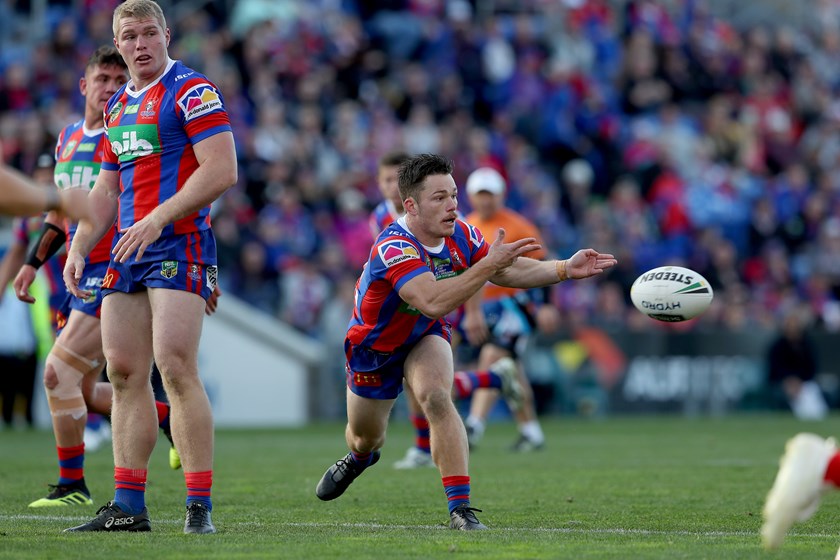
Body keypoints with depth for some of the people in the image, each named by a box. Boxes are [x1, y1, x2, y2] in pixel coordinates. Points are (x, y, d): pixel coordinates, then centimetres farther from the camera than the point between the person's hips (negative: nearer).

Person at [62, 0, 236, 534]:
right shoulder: (118, 106, 19)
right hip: (127, 253, 8)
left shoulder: (192, 91, -6)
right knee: (124, 372, 5)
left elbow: (222, 170, -16)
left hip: (179, 245, -8)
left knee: (176, 367, -16)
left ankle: (200, 506, -14)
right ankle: (128, 505, 8)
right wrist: (79, 247, 13)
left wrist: (156, 219, -20)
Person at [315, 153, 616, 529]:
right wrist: (488, 263, -56)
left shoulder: (460, 235, -19)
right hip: (374, 344, -3)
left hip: (425, 336, 3)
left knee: (436, 397, -28)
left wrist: (565, 269, -18)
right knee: (366, 437, 17)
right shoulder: (394, 248, -39)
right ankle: (360, 458, 58)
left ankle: (460, 508, -30)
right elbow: (433, 301, -53)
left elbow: (507, 272, -4)